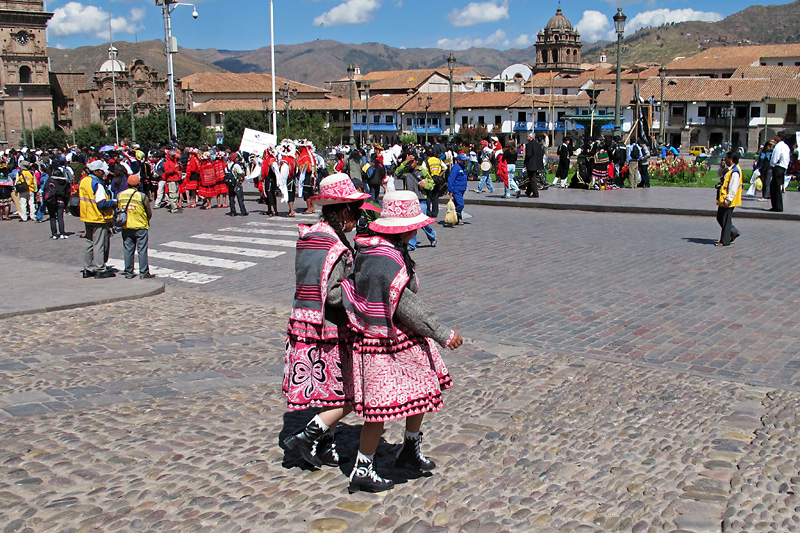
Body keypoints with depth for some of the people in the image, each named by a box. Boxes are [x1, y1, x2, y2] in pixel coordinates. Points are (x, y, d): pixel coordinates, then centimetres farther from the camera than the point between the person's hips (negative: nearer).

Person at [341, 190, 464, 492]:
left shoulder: (370, 252, 5)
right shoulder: (388, 263, -26)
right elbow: (409, 308, -24)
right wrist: (443, 335, -16)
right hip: (388, 344, -11)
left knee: (424, 389, 19)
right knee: (382, 407, -1)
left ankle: (410, 450, 37)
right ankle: (362, 471, 12)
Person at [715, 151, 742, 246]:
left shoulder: (735, 172, -20)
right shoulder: (729, 169, 10)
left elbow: (733, 188, -24)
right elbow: (720, 175, 29)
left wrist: (728, 200, -24)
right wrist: (722, 168, 8)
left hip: (728, 202, -10)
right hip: (723, 199, 10)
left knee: (726, 221, -1)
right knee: (720, 218, 17)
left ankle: (725, 241, 7)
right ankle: (734, 232, 27)